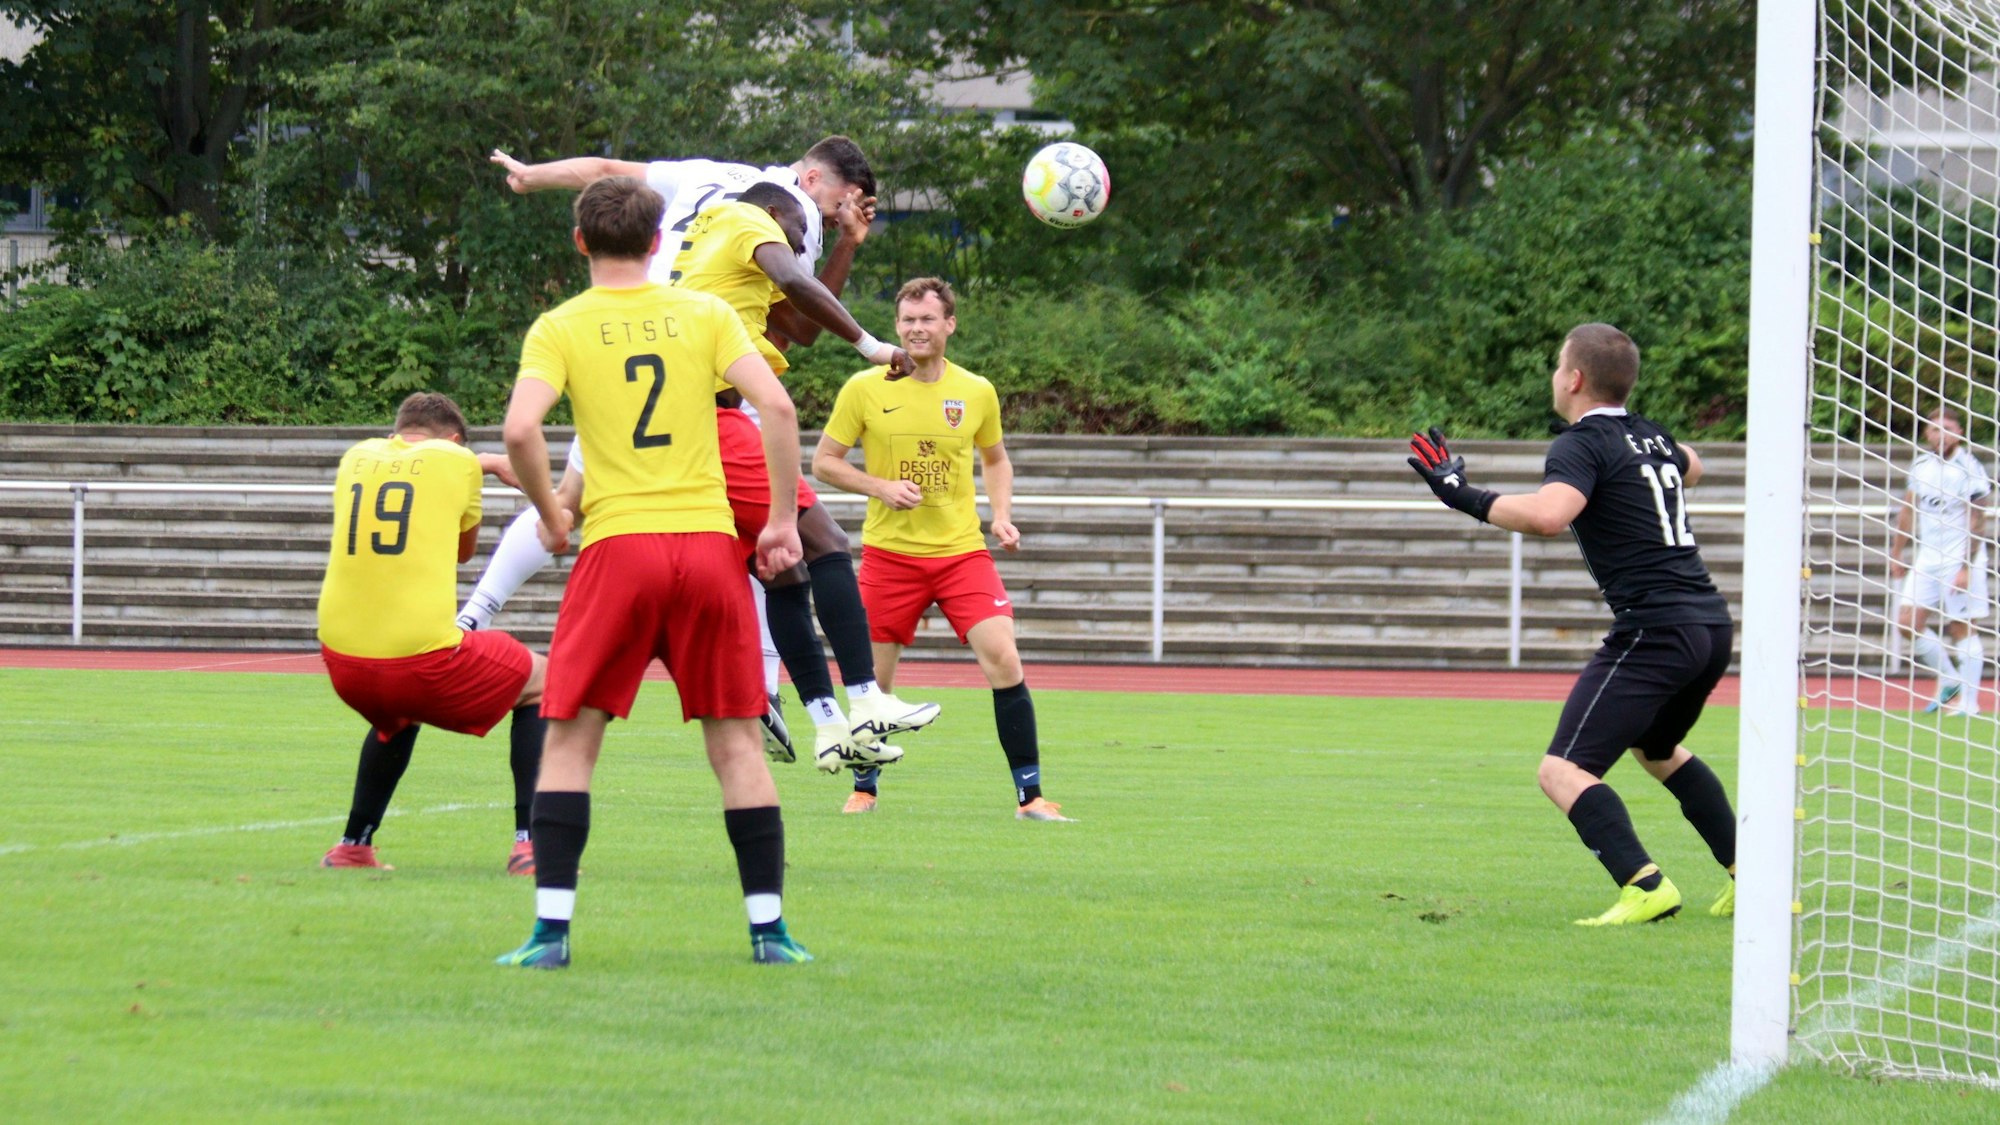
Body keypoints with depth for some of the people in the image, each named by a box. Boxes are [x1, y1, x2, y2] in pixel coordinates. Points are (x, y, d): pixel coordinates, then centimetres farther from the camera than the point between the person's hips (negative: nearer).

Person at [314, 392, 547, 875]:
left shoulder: (357, 457, 15)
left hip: (343, 662, 5)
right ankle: (529, 844, 10)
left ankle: (353, 845, 33)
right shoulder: (456, 461, 3)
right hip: (423, 654, -5)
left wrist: (487, 462, 48)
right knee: (539, 682, 20)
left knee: (396, 717, 39)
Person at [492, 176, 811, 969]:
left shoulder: (560, 328, 2)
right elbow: (776, 406, -5)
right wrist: (784, 519, 1)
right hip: (709, 538, 2)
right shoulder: (705, 314, 6)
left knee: (569, 739, 6)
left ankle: (552, 929, -2)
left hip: (617, 546, -2)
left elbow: (520, 429, -13)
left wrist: (549, 513, 2)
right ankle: (769, 927, 7)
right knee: (735, 741, 8)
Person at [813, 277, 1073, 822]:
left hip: (962, 551, 1)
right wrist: (881, 487, -13)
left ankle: (1030, 796, -7)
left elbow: (996, 458, 21)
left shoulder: (976, 392, 4)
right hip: (889, 552, -1)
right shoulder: (865, 389, -3)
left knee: (1004, 662, -13)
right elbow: (824, 460, 2)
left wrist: (1002, 515, 5)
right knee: (875, 678, 4)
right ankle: (864, 788, 27)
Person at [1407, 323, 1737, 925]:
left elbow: (1548, 514, -28)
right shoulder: (1653, 438, 17)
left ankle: (1645, 886, -29)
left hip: (1654, 629, -9)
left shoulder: (1581, 445, -8)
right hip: (1711, 622, 9)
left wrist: (1465, 497, -19)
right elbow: (1689, 468, 42)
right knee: (1657, 748, 34)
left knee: (1564, 772, -12)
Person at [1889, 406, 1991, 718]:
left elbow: (1976, 524, -12)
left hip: (1959, 561, -6)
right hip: (1927, 559, 6)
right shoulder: (1921, 465, 7)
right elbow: (1908, 511, 18)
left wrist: (1967, 568, -17)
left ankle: (1968, 702, 2)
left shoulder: (1970, 470, -11)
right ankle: (1949, 683, 16)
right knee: (1908, 622, 0)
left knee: (1961, 628, -4)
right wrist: (1897, 553, 19)